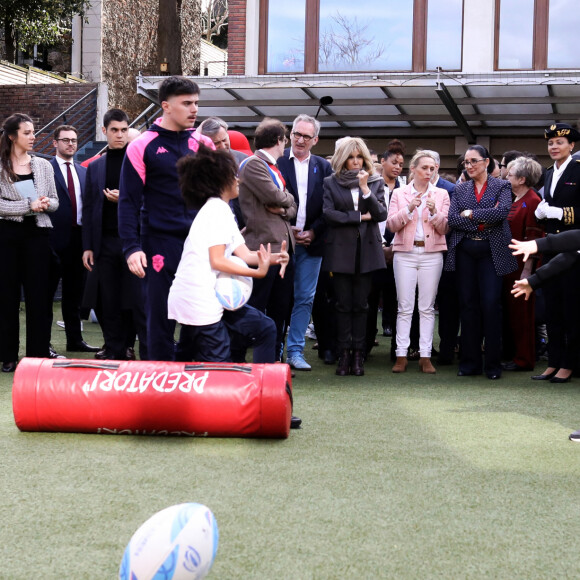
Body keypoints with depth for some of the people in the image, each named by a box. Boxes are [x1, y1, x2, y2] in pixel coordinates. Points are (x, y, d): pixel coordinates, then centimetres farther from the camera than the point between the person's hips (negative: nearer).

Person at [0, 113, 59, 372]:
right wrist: (28, 206, -16)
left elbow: (54, 201, 11)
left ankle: (38, 354, 10)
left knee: (39, 294, 2)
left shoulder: (43, 165, 7)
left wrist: (46, 204, -11)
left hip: (37, 234, 3)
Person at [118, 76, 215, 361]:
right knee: (160, 316, 2)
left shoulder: (203, 144, 10)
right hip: (160, 245, -3)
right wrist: (132, 248, -11)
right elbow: (129, 201, -2)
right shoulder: (143, 147, -1)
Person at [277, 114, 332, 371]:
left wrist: (314, 232, -5)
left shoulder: (323, 167, 10)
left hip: (311, 242, 3)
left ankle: (295, 351, 12)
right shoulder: (277, 161, 0)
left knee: (305, 298, 5)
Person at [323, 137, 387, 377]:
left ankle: (358, 354, 3)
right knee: (343, 304, -1)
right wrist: (360, 217, -6)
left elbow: (382, 214, -1)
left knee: (360, 304, 1)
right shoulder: (331, 183, 8)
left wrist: (365, 188, -11)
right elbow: (328, 213, -5)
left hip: (366, 249, 1)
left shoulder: (376, 182, 12)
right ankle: (344, 354, 2)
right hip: (340, 249, -1)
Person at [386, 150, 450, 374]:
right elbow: (391, 225, 0)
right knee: (405, 307, -2)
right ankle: (401, 356, 1)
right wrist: (409, 208, -13)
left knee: (427, 307, 0)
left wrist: (434, 212, -14)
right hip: (405, 253, 0)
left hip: (432, 254, 0)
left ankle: (425, 357, 3)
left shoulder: (441, 195, 8)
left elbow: (444, 229, 3)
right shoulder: (399, 194, 8)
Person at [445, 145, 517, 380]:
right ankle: (470, 362, 11)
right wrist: (483, 219, -12)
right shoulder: (460, 189, 11)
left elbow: (503, 211, -15)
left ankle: (493, 363, 2)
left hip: (491, 252, -3)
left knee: (491, 304, -6)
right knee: (468, 305, 4)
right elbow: (452, 218, -2)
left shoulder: (502, 186, 3)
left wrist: (470, 214, -10)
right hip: (465, 252, 3)